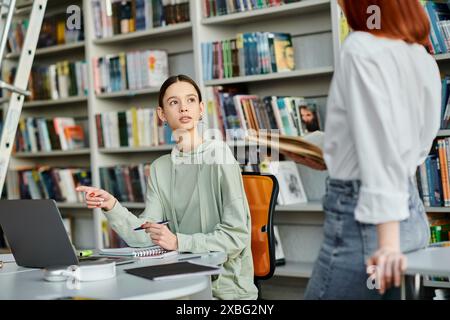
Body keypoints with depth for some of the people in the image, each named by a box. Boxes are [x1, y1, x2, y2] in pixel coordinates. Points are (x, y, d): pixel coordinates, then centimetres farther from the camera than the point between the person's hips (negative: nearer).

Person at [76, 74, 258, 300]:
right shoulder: (159, 168, 8)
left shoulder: (219, 157, -10)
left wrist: (178, 242, -20)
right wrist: (112, 207, -17)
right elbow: (144, 237, -2)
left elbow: (236, 235, -14)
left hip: (225, 287, -5)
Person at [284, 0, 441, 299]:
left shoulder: (361, 48, -12)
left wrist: (387, 239, -23)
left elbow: (380, 146, -20)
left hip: (366, 218, -8)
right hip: (414, 213, 8)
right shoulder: (424, 58, 11)